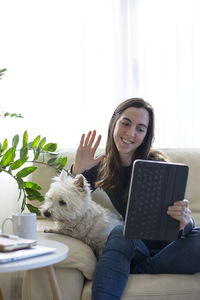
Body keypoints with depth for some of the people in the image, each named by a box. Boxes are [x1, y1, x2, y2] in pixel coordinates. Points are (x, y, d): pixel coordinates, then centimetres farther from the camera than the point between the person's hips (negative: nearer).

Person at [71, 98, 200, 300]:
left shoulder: (157, 164, -9)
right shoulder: (102, 166, 2)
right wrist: (77, 170, -14)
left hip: (164, 245, 0)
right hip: (132, 247, 1)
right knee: (120, 232, -32)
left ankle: (134, 271, -21)